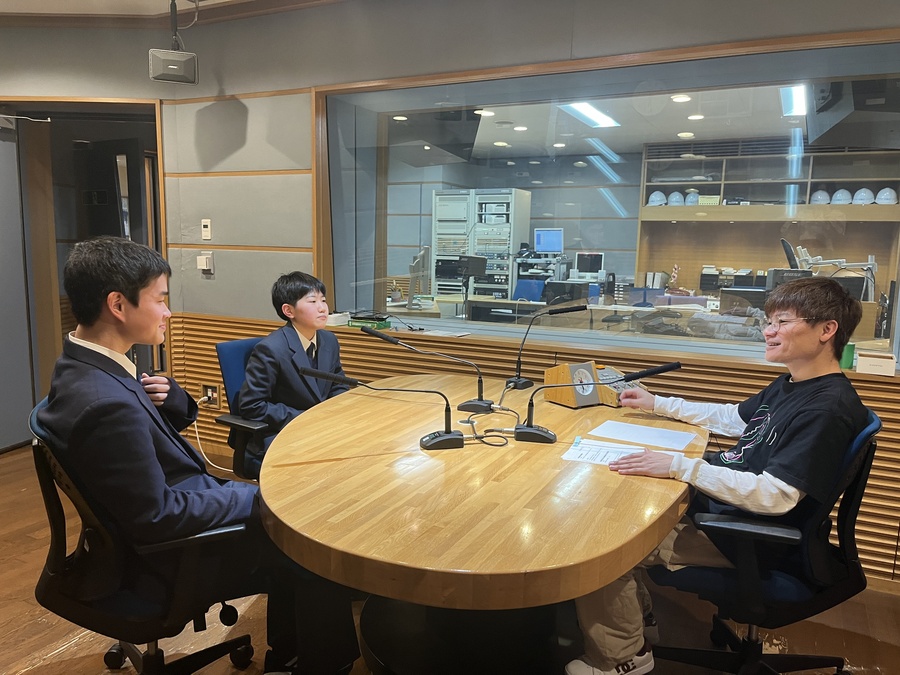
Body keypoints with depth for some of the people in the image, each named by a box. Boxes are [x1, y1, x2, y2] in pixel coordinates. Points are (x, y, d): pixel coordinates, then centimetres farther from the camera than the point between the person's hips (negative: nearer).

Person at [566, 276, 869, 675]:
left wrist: (679, 466, -33)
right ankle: (635, 617, 22)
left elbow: (776, 496, -30)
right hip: (718, 503, 10)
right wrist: (657, 404, 21)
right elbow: (733, 418, 24)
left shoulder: (829, 407, -23)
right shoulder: (791, 386, 8)